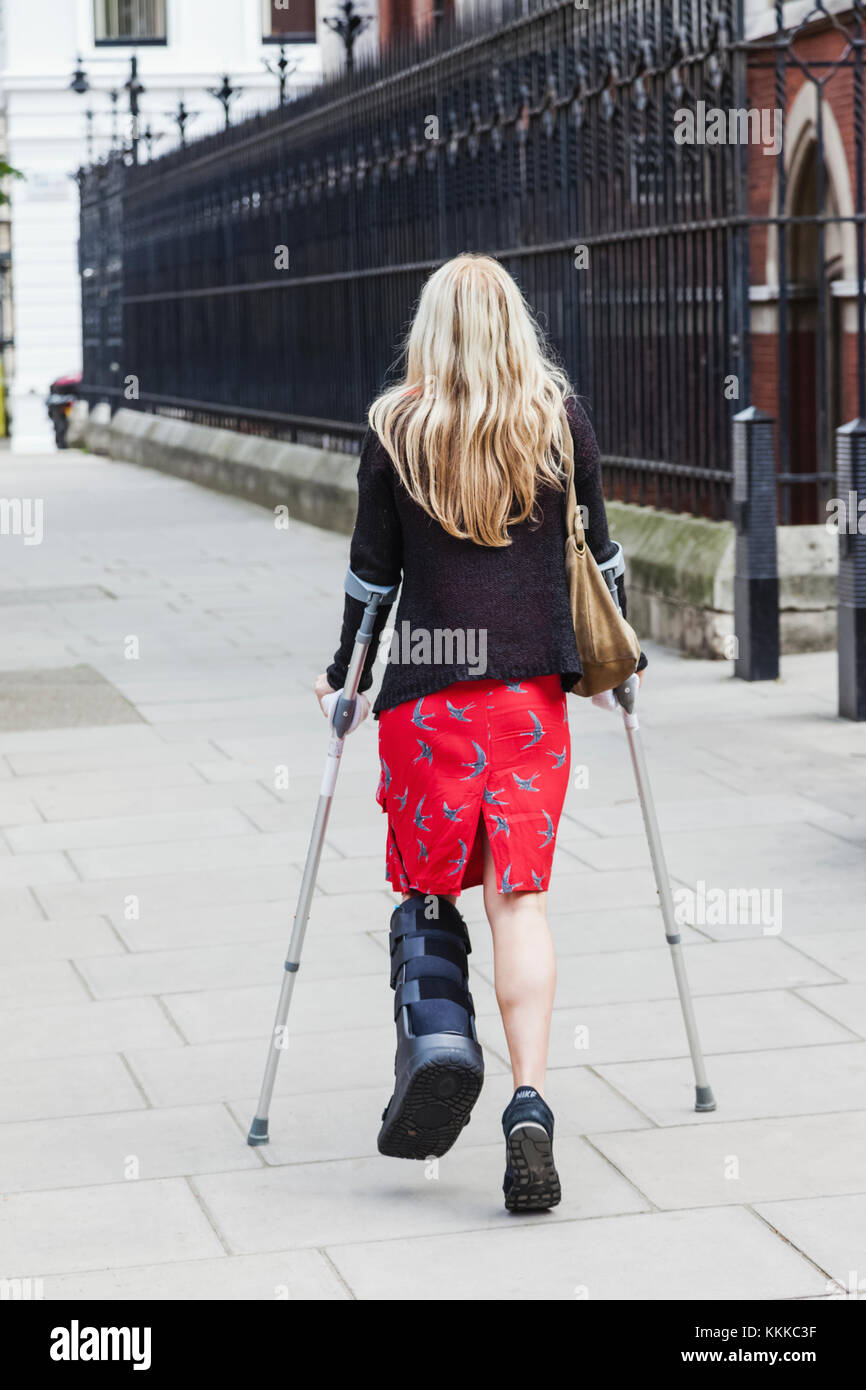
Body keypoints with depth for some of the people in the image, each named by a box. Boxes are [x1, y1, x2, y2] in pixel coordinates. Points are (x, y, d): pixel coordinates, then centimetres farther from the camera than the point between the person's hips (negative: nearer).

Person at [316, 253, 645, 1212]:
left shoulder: (395, 430, 0)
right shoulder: (561, 420, 4)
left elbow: (374, 568, 4)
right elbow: (594, 551, 9)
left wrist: (345, 675, 17)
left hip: (425, 690, -1)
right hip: (534, 683, 1)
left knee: (426, 887, 13)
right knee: (519, 893, 1)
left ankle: (437, 1039, -11)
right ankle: (529, 1104, -11)